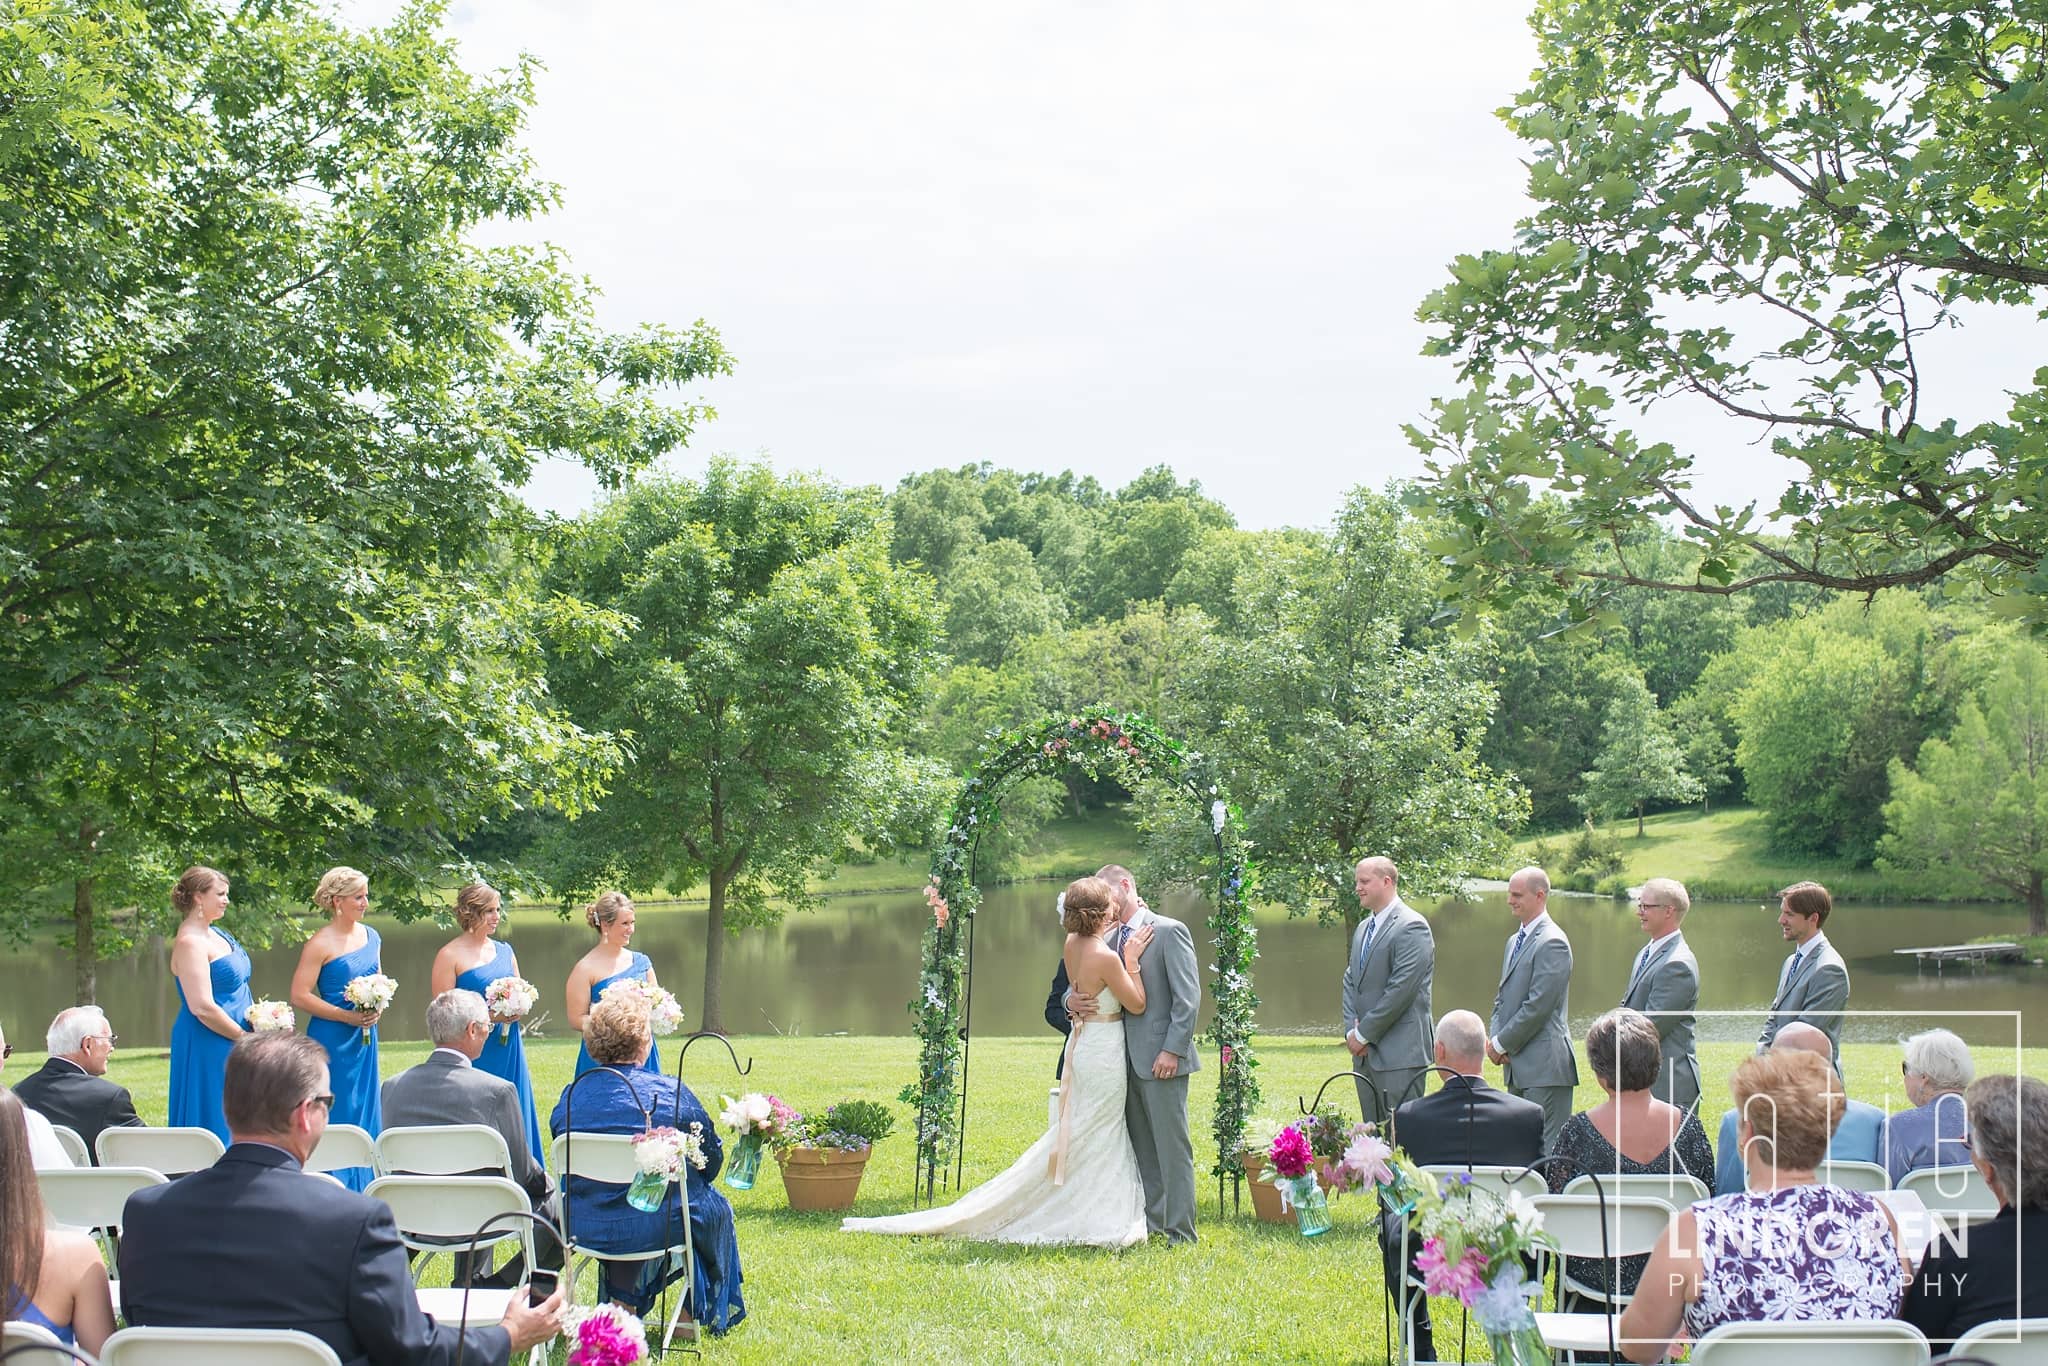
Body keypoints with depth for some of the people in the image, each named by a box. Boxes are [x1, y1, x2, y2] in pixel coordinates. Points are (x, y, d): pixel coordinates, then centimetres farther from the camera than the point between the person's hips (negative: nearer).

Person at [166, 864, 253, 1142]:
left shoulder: (215, 934, 13)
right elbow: (203, 1008, -22)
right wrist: (247, 1038, -14)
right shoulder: (189, 942, -16)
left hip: (230, 1045, 9)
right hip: (207, 1047, -9)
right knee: (213, 1123, -5)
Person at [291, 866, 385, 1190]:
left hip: (365, 1039, 7)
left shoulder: (371, 937, 10)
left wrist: (377, 1008, -1)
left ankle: (362, 1192, 15)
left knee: (366, 1113, 8)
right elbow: (299, 995, -14)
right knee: (336, 1117, -5)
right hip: (331, 1040, -7)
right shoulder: (320, 944, -11)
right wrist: (347, 1016, -17)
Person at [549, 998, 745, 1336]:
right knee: (716, 1207, 26)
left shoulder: (571, 1096, -3)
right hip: (656, 1226, -4)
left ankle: (622, 1302, 34)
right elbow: (712, 1162, -2)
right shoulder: (672, 1093, -12)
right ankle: (698, 1314, 38)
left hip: (583, 1228, 4)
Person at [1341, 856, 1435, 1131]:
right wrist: (1351, 1031, 2)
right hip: (1366, 1052, 8)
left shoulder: (1412, 927, -11)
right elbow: (1350, 982, 18)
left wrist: (1363, 1033, -13)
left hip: (1400, 1055, -8)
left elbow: (1401, 989, -17)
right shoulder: (1364, 928, 18)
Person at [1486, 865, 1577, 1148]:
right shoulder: (1514, 941, 18)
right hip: (1518, 1066, 9)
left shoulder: (1552, 943, -13)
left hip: (1544, 1065, -9)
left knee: (1546, 1148, -8)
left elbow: (1538, 1005, -18)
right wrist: (1493, 1038, 4)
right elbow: (1503, 997, 22)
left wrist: (1502, 1044, -11)